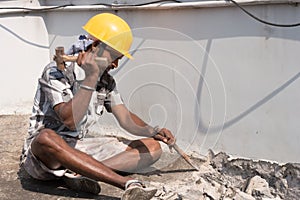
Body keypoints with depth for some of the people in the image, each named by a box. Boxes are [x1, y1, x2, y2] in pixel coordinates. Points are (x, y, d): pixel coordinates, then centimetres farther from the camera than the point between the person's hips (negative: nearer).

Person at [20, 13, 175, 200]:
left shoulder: (106, 80, 5)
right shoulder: (57, 72, -15)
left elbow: (126, 118, 2)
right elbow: (70, 120, -28)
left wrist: (154, 132, -16)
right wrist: (91, 78, -29)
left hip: (79, 149, 6)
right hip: (42, 153, -6)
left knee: (153, 148, -4)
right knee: (47, 137, -44)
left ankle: (80, 173, -24)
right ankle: (128, 184, -43)